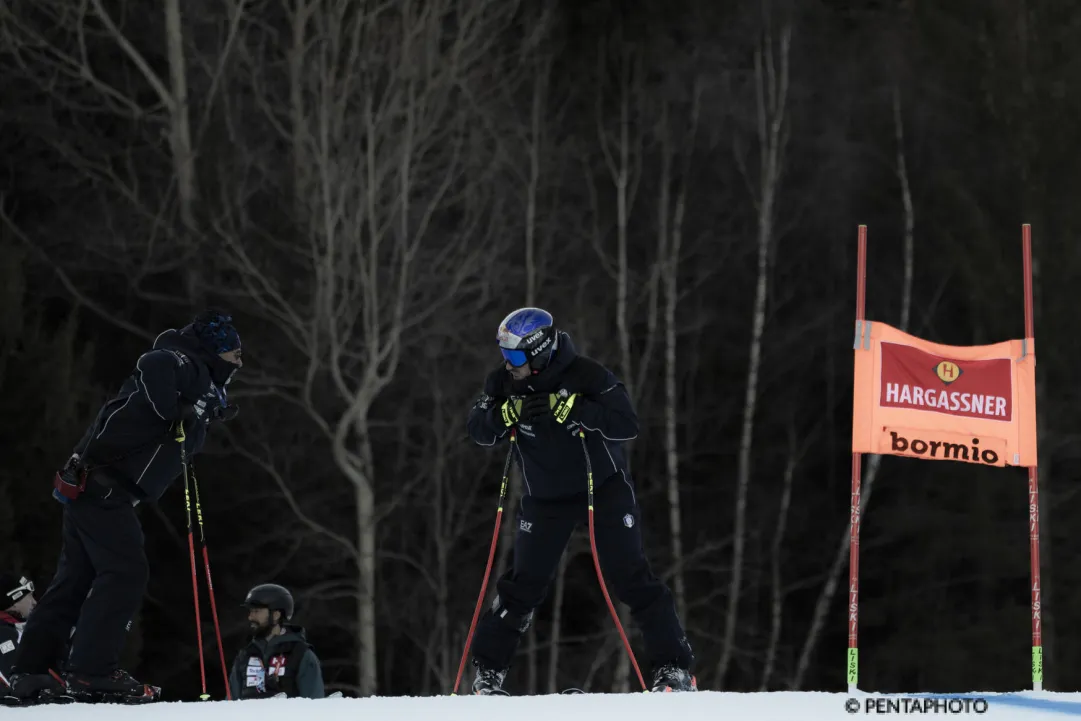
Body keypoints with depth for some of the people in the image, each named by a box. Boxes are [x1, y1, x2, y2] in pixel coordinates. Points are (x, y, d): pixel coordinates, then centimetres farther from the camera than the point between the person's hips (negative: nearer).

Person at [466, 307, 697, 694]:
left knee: (630, 575, -7)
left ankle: (674, 667, -1)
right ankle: (488, 668, 13)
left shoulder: (586, 375, -23)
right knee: (524, 583, 0)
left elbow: (628, 424, -29)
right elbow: (478, 431, -9)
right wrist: (507, 413, -30)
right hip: (545, 498, 3)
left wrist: (567, 409, -38)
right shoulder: (504, 382, -10)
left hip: (604, 488, -3)